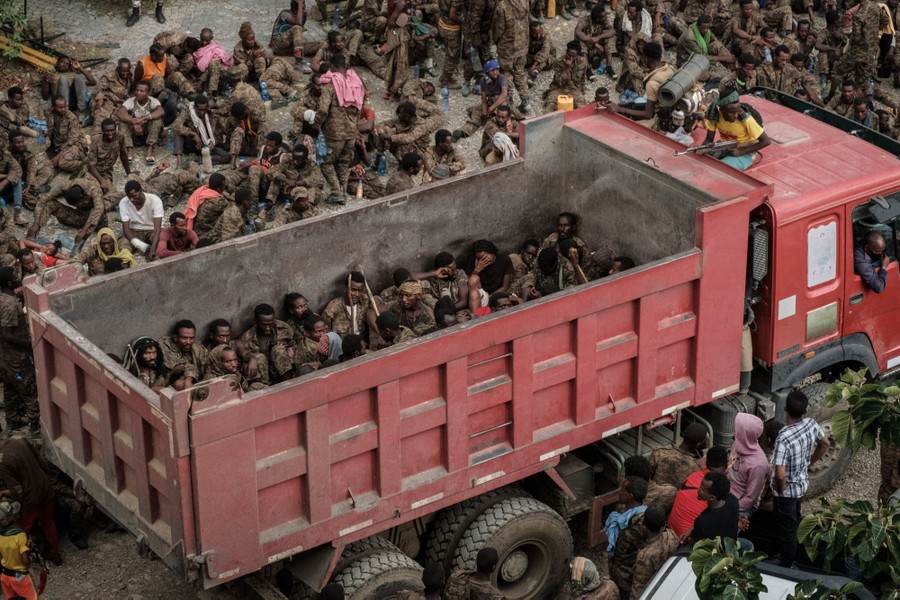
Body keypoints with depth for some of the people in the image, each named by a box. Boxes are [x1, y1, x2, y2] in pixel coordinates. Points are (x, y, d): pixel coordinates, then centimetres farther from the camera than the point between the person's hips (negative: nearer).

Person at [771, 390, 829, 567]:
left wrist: (780, 488, -19)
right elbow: (825, 444, 6)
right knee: (793, 523, 30)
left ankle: (786, 566, 34)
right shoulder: (811, 424, -16)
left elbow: (780, 474, -41)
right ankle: (788, 557, 52)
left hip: (787, 491, -7)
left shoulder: (783, 438, -37)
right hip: (802, 484, 7)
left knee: (786, 529, 14)